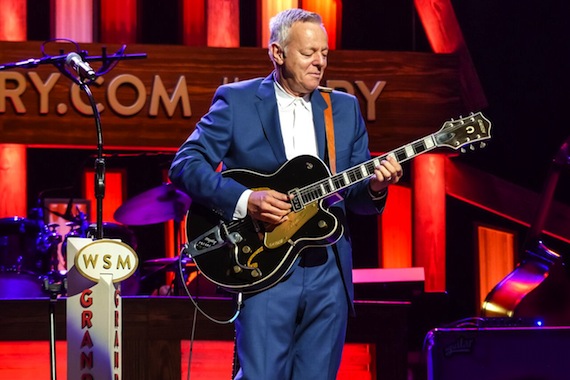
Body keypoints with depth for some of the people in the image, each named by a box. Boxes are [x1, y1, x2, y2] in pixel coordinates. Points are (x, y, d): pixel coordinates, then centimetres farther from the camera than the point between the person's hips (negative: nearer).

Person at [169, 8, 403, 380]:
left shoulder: (345, 109, 14)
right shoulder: (236, 101, 2)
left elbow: (354, 196, 14)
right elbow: (186, 164, -6)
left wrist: (373, 188, -10)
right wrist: (245, 200, -18)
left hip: (329, 271, 4)